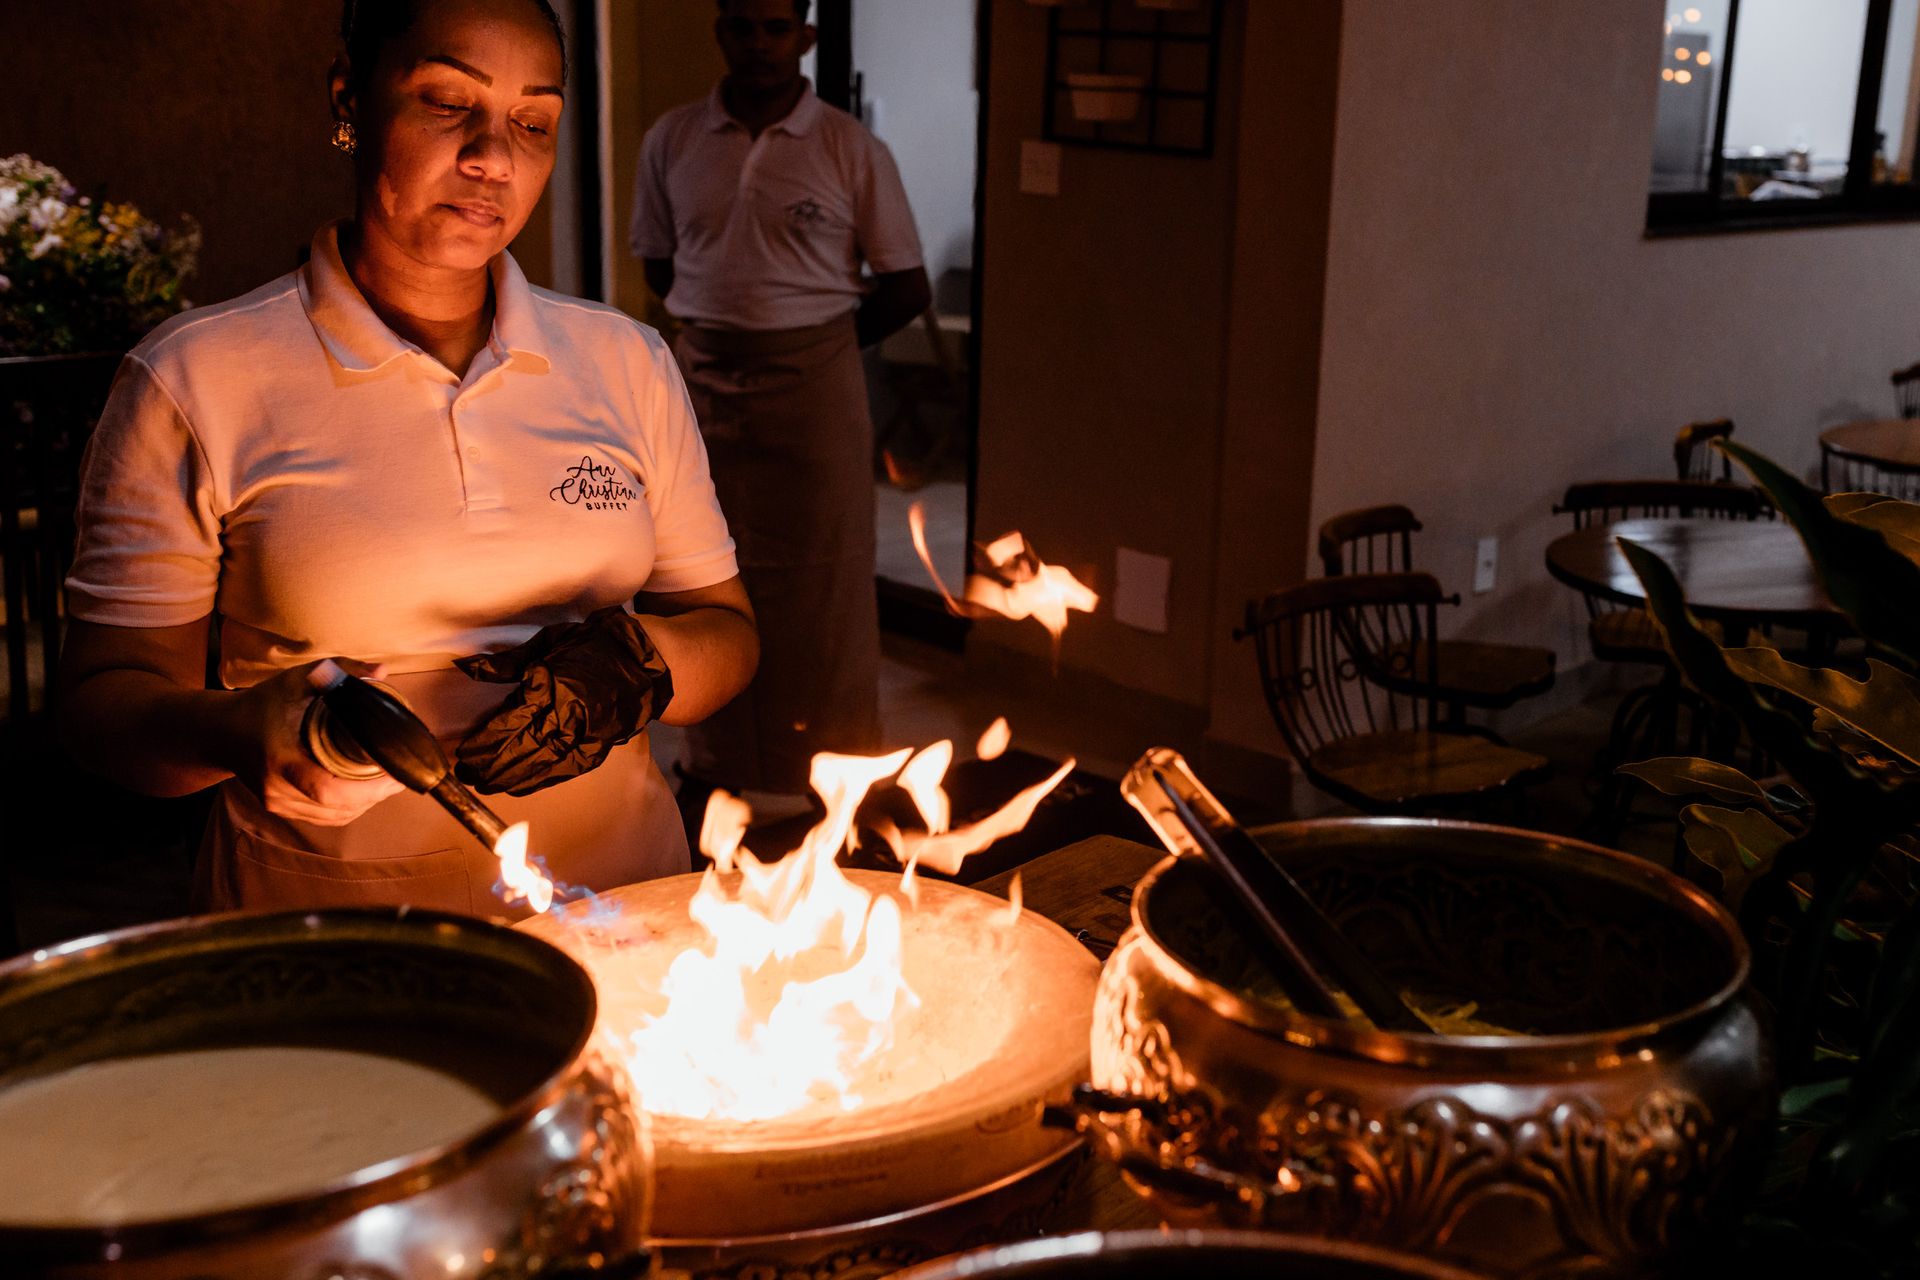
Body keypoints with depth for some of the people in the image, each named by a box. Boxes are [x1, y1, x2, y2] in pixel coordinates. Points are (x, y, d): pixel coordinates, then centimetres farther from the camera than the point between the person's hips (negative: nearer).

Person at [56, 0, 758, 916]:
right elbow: (102, 701, 1)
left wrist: (635, 664, -10)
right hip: (327, 947, -2)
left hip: (614, 908, 2)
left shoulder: (627, 362, 9)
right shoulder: (194, 381, -1)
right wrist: (243, 732, -21)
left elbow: (725, 634, 13)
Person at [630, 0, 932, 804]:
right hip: (703, 380, 3)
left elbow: (908, 289, -1)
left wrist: (815, 341, 2)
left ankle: (843, 767, 13)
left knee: (825, 583, 2)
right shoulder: (672, 141, 3)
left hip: (814, 383, -3)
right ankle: (719, 760, 24)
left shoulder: (851, 150, -5)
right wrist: (726, 320, 7)